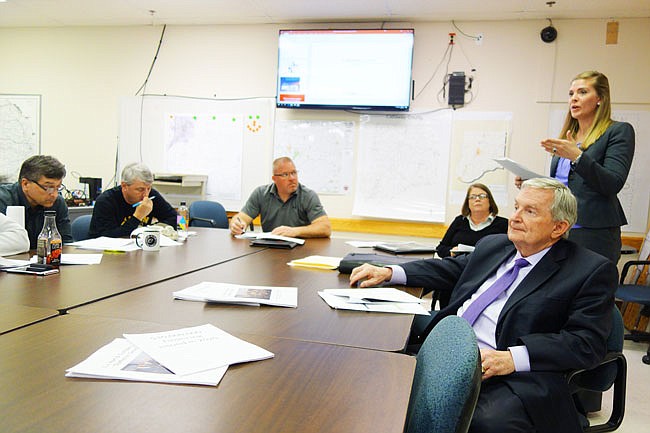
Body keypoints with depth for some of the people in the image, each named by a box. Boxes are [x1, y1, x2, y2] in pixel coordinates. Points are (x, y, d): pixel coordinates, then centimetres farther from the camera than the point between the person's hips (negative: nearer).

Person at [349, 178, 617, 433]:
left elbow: (587, 342, -6)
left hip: (515, 375, -5)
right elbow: (449, 269, 31)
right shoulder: (493, 245, 20)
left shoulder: (593, 270, 2)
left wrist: (513, 358, -20)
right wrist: (388, 273, 16)